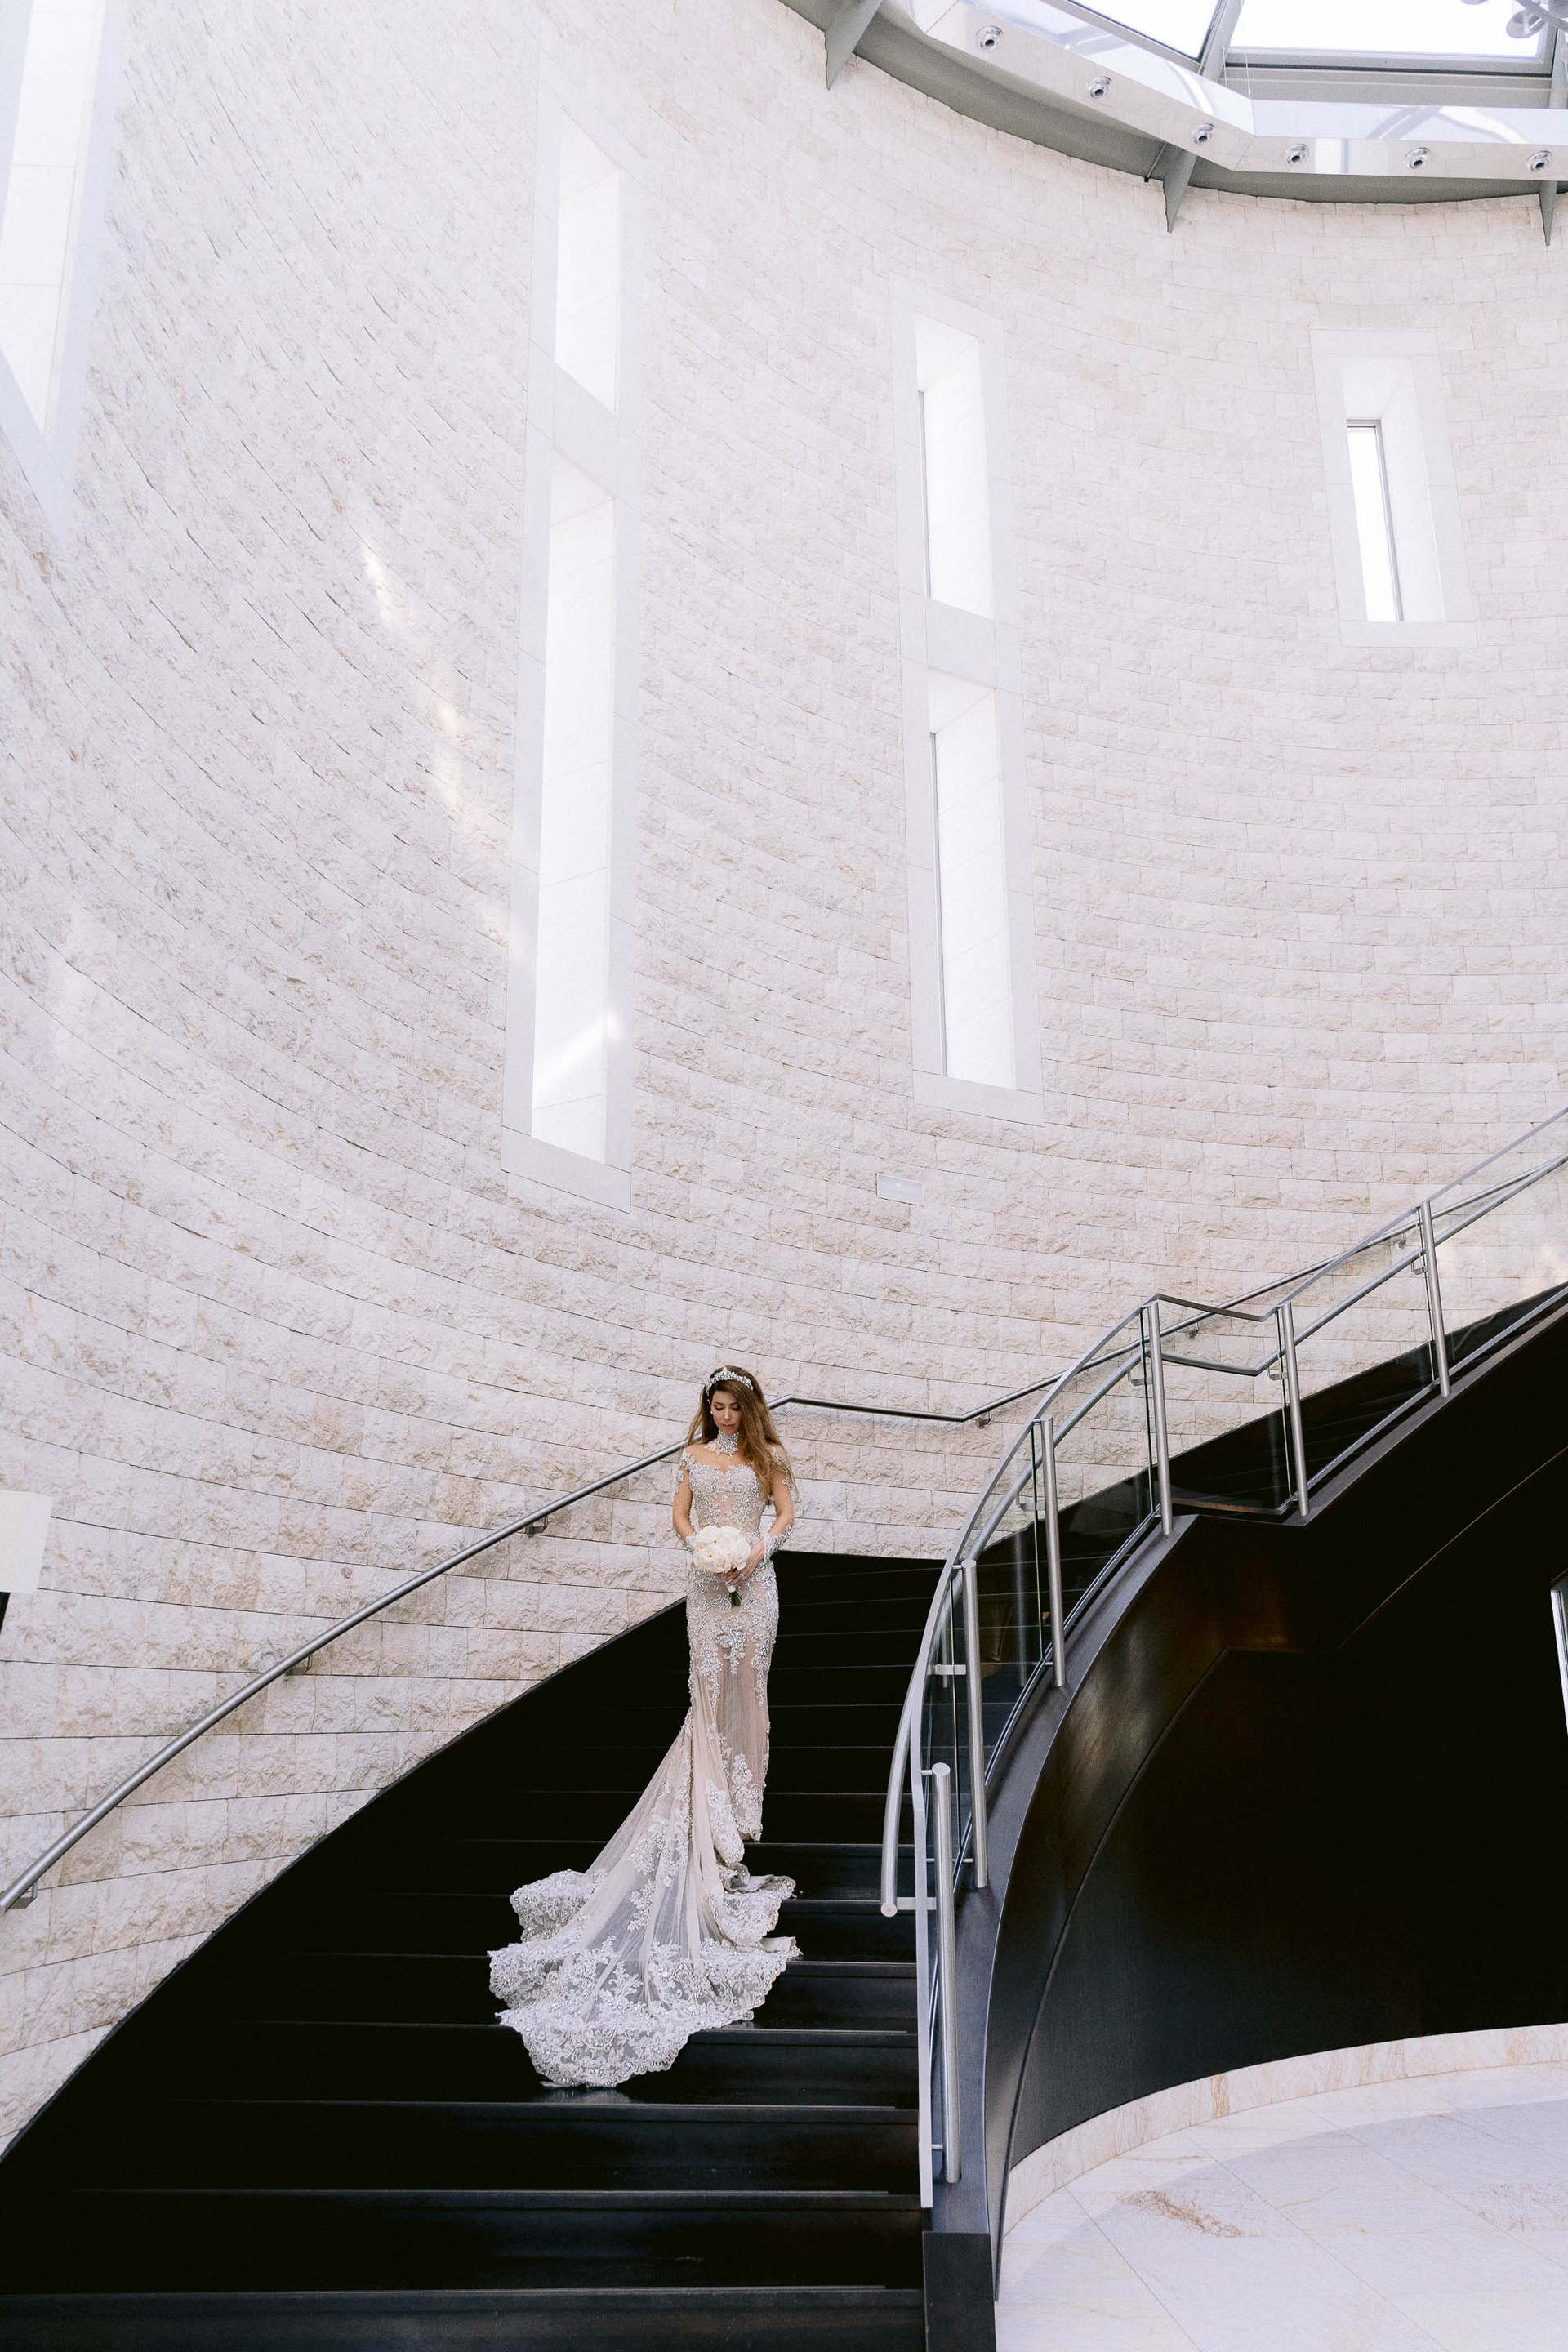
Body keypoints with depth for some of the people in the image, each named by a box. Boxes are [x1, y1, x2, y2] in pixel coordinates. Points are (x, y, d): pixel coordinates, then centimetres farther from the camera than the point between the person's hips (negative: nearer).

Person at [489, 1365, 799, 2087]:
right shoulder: (693, 1456, 10)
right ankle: (714, 1803, -2)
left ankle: (744, 1802, 8)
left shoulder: (768, 1455, 6)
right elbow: (679, 1516, 10)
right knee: (709, 1682, -5)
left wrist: (762, 1546, -10)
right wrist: (700, 1545, -9)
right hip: (707, 1580, 1)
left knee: (748, 1683, 0)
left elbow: (786, 1514, 7)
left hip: (755, 1579, -1)